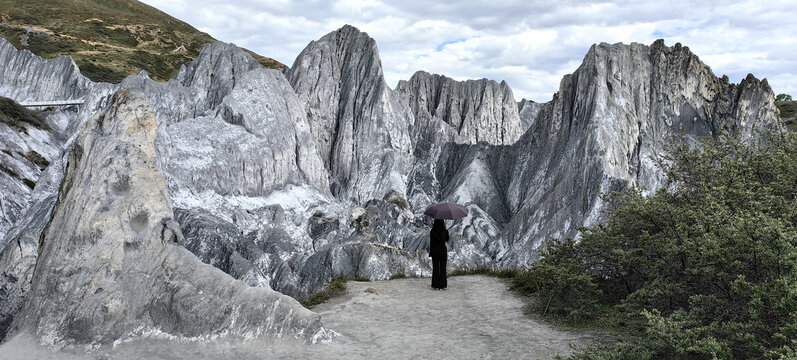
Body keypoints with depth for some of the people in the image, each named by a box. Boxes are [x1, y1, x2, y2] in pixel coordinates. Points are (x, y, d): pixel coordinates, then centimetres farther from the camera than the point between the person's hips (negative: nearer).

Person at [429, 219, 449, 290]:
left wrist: (430, 252, 2)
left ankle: (435, 285, 6)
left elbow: (431, 242, -8)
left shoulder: (432, 231, -9)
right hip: (443, 250, 1)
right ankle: (442, 285, 7)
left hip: (435, 250, -1)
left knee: (435, 267, 6)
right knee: (442, 268, 7)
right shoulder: (445, 231, -6)